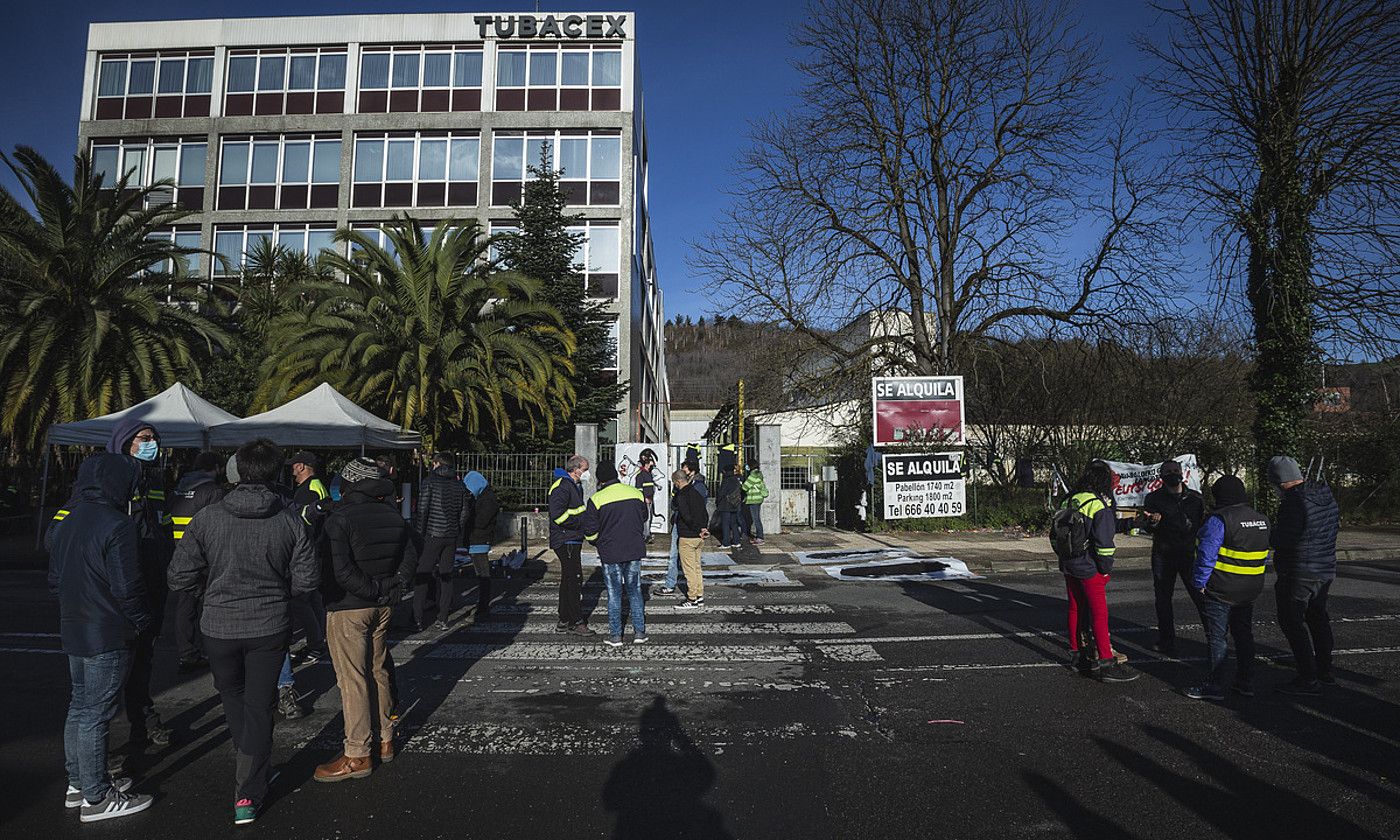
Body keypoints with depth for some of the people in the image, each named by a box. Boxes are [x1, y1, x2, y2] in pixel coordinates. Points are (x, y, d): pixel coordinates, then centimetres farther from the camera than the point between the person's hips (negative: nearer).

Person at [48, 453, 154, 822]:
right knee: (95, 714, 0)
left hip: (73, 631, 9)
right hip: (107, 636, -9)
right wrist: (142, 621, -7)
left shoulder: (65, 523, 6)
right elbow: (127, 586, -21)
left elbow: (54, 579, 14)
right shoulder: (116, 526, -21)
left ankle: (78, 783, 33)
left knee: (79, 705, 20)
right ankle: (96, 798, 10)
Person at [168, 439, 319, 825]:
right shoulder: (290, 521, -11)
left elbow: (180, 578, -9)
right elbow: (307, 578, -10)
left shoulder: (207, 518, -10)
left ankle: (254, 768, 39)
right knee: (259, 706, 10)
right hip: (270, 627, -1)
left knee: (232, 696, 25)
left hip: (220, 627, 1)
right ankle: (248, 795, 13)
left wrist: (213, 590, 10)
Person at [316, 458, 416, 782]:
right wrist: (394, 586, 4)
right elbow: (411, 556, 8)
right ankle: (385, 739, 27)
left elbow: (339, 570, -23)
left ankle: (357, 755, 7)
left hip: (347, 608, -6)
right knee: (377, 671, 18)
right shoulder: (393, 517, 3)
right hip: (383, 608, 7)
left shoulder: (340, 519, -16)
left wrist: (374, 590, -14)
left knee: (352, 679, 0)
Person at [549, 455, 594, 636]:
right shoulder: (562, 486, -16)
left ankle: (564, 621, 24)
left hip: (573, 540, 11)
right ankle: (576, 622, -1)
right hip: (565, 541, -11)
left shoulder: (576, 486, 18)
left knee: (568, 579, 15)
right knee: (575, 579, -8)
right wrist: (582, 521, -19)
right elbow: (558, 515, -25)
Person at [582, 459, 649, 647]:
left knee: (614, 594, 8)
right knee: (635, 591, 14)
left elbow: (590, 533, -8)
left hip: (610, 553, -3)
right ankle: (639, 632, 15)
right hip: (635, 550, 3)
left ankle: (615, 636, 13)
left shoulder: (596, 500, -11)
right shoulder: (636, 493, -1)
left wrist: (597, 542, 13)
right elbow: (643, 518, 15)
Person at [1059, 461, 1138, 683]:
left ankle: (1075, 652, 26)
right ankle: (1105, 662, -1)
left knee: (1075, 609, 17)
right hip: (1089, 568, -8)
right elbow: (1104, 542, -19)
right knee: (1100, 614, -3)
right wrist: (1106, 569, -8)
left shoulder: (1072, 500, 7)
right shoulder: (1100, 506, -17)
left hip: (1069, 566, 8)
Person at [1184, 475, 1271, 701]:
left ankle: (1215, 686, 5)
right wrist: (1253, 581, 22)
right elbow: (1265, 557, 17)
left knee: (1216, 638, 0)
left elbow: (1206, 554, -21)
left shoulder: (1219, 519, -18)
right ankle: (1245, 682, 23)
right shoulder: (1261, 520, 9)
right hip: (1249, 591, 8)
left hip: (1220, 591, -8)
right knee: (1244, 634, 17)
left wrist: (1200, 582, -12)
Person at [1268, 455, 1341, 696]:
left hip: (1299, 574, -9)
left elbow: (1282, 540, -25)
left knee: (1292, 622, -1)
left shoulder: (1293, 503, -24)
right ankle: (1325, 671, 33)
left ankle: (1308, 680, 1)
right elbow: (1336, 516, 21)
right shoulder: (1325, 494, 4)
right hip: (1326, 569, 9)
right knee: (1318, 617, 22)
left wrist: (1270, 532, -3)